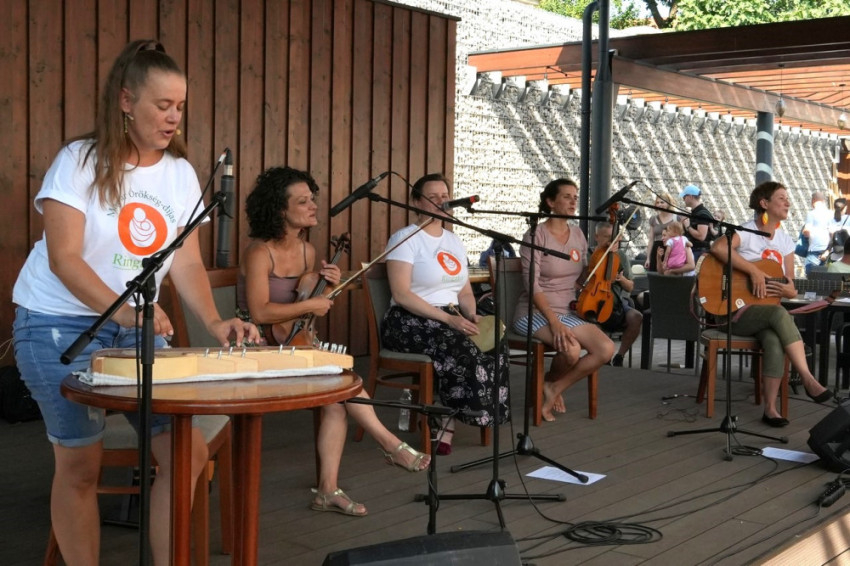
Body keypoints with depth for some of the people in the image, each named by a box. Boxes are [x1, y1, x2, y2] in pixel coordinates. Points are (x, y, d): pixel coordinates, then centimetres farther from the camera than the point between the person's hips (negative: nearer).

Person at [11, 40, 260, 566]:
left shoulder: (180, 172, 3)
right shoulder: (80, 161, -11)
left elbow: (186, 260, 0)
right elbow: (63, 257, -18)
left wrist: (214, 321, -18)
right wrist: (121, 310, -33)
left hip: (138, 329, 5)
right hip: (60, 327, -4)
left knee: (190, 451, -3)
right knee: (81, 464, -3)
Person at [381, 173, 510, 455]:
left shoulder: (454, 242, 17)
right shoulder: (405, 239, -6)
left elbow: (465, 293, 17)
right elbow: (401, 295, -17)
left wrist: (471, 316, -7)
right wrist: (447, 318, -23)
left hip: (451, 319, 7)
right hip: (410, 321, -6)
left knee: (495, 351, -22)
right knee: (464, 352, -33)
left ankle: (446, 426, -15)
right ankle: (443, 422, -14)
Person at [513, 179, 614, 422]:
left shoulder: (578, 235, 10)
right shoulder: (536, 236, -9)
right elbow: (532, 286, -16)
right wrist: (554, 322, -25)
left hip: (568, 312, 6)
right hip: (535, 312, -6)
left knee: (606, 349, -18)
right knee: (572, 349, -33)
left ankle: (555, 388, 0)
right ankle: (553, 382, 3)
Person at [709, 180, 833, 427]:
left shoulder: (786, 241, 12)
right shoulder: (745, 232, -5)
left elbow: (791, 286, 14)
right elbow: (718, 248, -28)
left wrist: (788, 290, -11)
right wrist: (754, 271, -28)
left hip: (768, 315, 4)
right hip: (737, 310, -4)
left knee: (775, 342, -31)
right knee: (779, 314, -35)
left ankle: (770, 408, -28)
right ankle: (808, 380, -35)